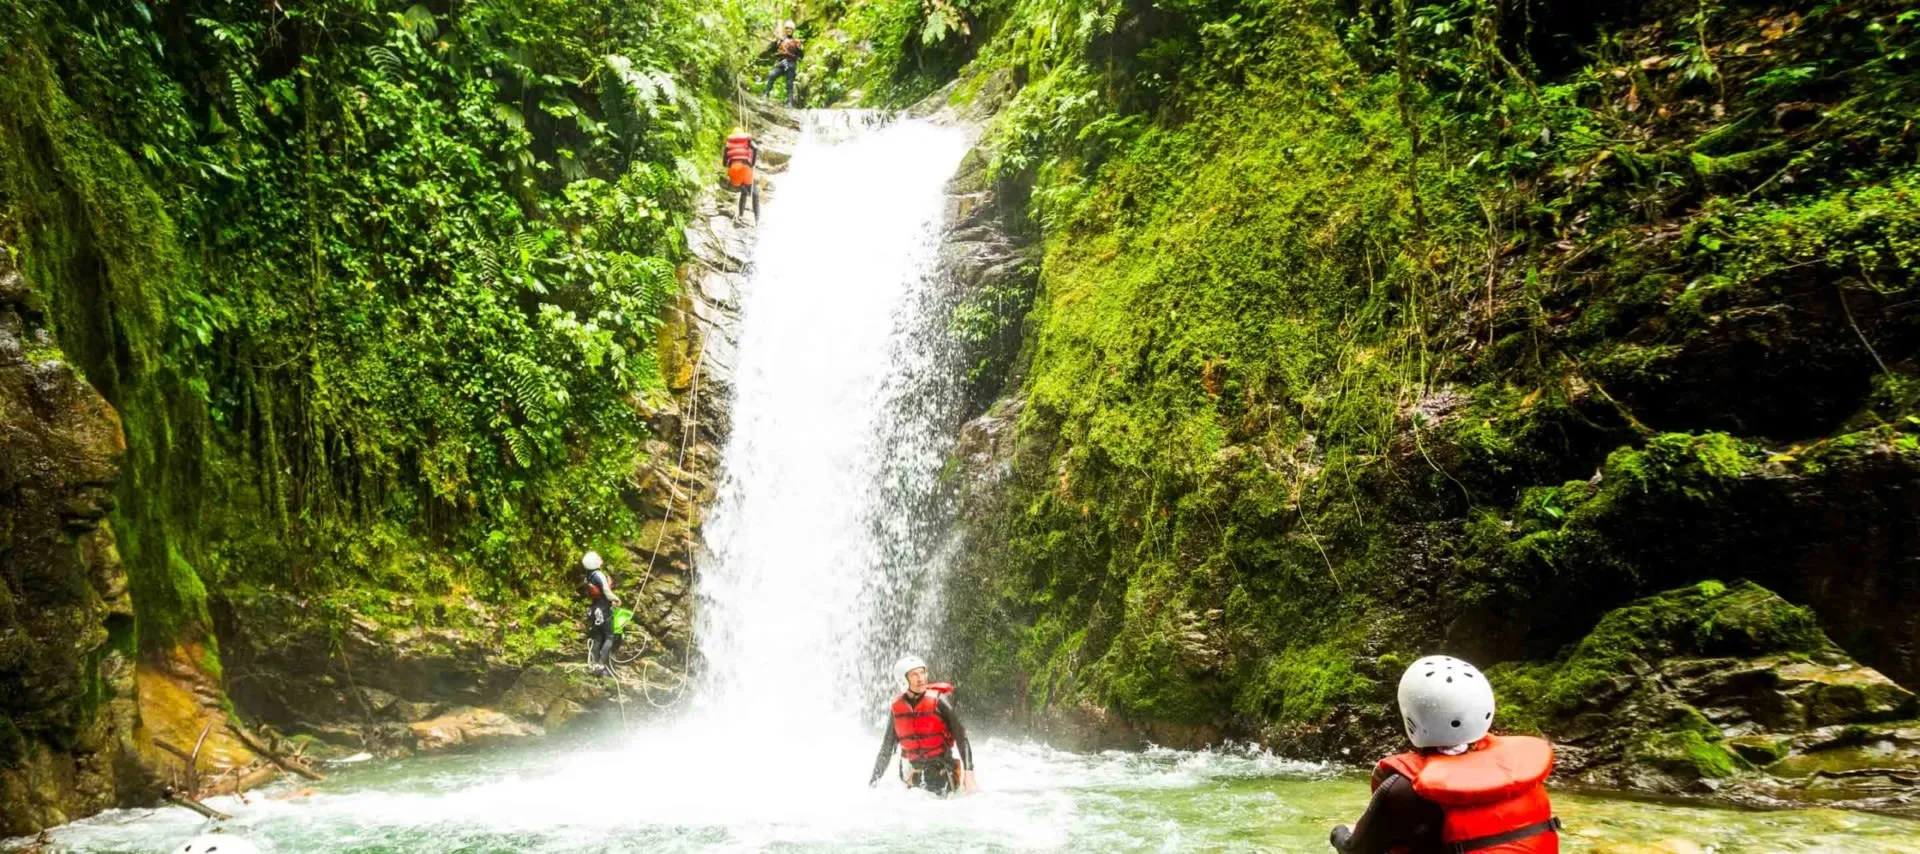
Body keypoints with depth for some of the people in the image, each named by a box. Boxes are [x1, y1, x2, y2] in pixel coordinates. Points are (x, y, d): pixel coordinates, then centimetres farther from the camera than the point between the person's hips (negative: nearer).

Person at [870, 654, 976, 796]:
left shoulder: (938, 700, -9)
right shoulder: (897, 706, 3)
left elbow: (961, 738, -11)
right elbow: (886, 749, 12)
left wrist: (968, 772, -20)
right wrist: (873, 780, 11)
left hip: (941, 767, -4)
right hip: (915, 771, 4)